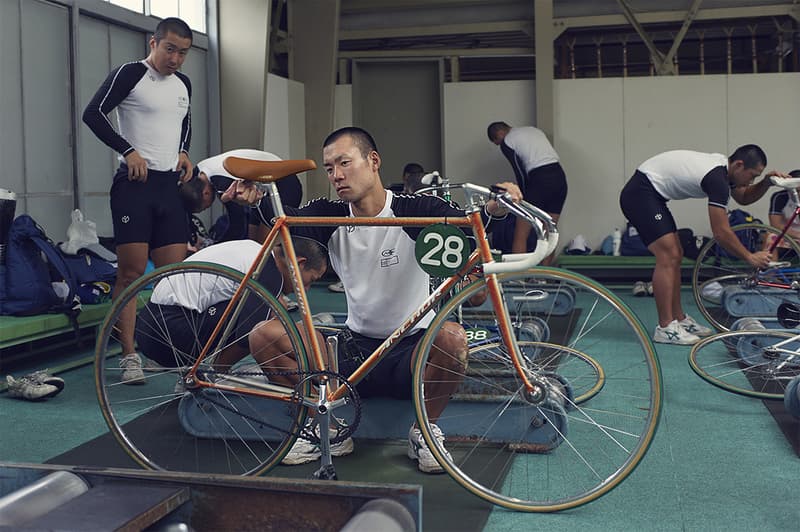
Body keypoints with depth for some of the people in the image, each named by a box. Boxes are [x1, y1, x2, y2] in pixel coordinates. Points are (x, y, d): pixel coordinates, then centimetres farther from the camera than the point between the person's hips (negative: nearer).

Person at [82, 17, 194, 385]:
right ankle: (129, 356, -1)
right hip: (135, 183, -6)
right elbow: (93, 114, -9)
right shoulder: (129, 75, -4)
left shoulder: (183, 83, 16)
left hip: (170, 185, 6)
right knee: (131, 272, -7)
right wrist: (129, 150, -15)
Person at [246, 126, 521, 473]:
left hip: (412, 350, -3)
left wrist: (495, 207, -49)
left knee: (451, 337, -36)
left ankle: (425, 431, -7)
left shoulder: (412, 210, -10)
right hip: (356, 348, 4)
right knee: (263, 338, -13)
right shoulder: (332, 216, 1)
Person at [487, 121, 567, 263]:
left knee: (520, 236, 0)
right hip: (560, 177, 8)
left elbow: (520, 173, 1)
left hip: (540, 180, -7)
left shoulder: (507, 142, 4)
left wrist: (525, 197, 13)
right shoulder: (533, 130, 25)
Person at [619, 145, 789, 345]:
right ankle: (665, 328, -12)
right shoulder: (717, 178, -21)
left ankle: (680, 320, 17)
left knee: (675, 256, 11)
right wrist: (750, 257, -8)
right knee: (668, 256, -15)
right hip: (639, 194, -11)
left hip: (649, 194, 11)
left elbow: (744, 197, 26)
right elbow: (721, 233, -19)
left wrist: (767, 182, 8)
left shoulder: (722, 166, 8)